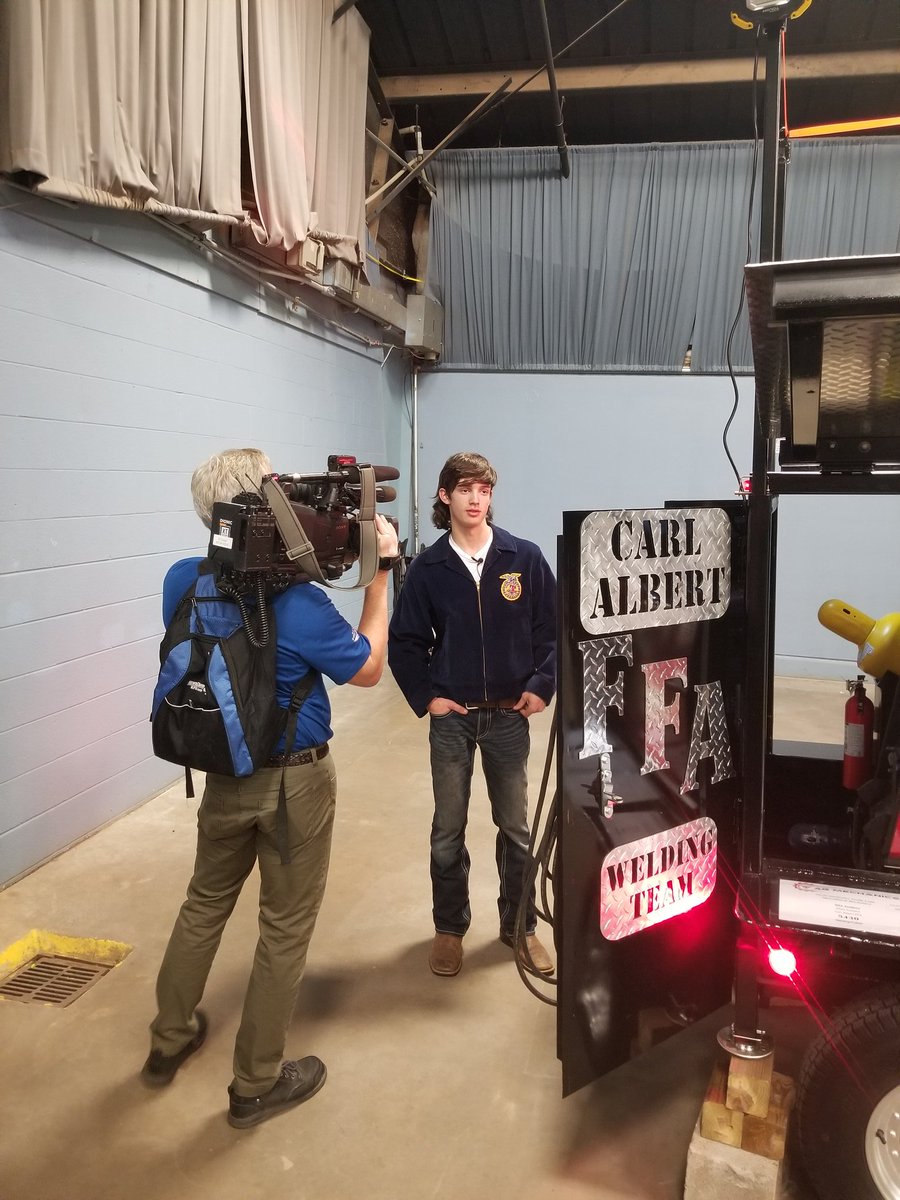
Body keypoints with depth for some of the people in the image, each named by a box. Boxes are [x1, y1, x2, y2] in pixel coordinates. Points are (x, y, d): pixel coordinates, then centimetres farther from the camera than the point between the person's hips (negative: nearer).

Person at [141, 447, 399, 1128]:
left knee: (205, 903, 26)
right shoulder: (298, 603, -25)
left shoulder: (182, 582, -9)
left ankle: (170, 1040, 44)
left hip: (222, 773, 6)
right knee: (286, 928, 12)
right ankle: (257, 1084, 28)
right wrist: (379, 572, -7)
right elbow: (367, 669, -10)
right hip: (295, 781, -5)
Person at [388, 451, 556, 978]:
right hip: (451, 717, 0)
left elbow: (554, 628, 0)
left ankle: (520, 926, 31)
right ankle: (450, 928, 30)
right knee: (448, 830, 12)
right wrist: (425, 696, -4)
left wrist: (542, 686, -7)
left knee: (516, 827, 13)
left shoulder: (525, 558, -6)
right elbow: (404, 640, 2)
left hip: (509, 716, 0)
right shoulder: (428, 567, -4)